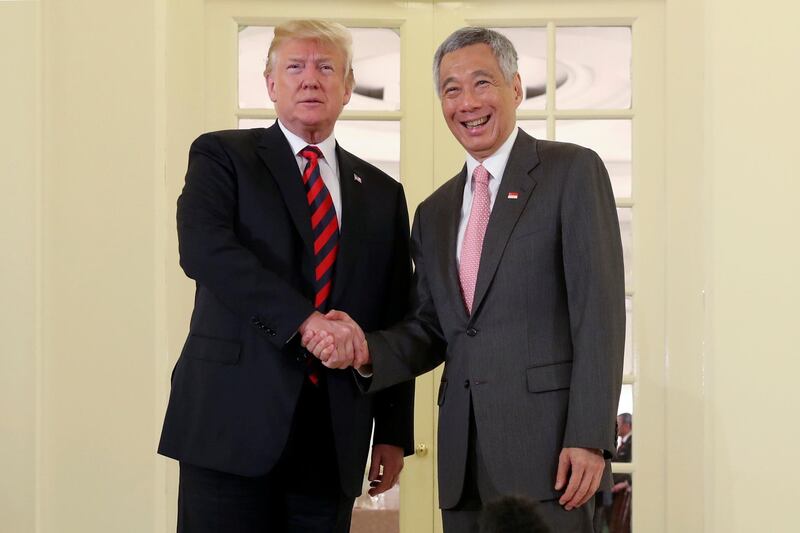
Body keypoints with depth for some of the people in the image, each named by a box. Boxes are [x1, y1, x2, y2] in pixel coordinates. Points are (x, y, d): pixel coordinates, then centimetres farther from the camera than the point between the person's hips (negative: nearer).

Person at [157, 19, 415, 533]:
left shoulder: (382, 193, 15)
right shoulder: (222, 156, 4)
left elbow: (395, 322, 14)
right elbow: (203, 248, -15)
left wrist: (393, 433, 8)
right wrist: (305, 320, -24)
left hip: (334, 438, 3)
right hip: (233, 421, -3)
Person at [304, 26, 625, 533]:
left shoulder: (573, 171, 0)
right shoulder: (435, 211, 18)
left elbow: (599, 308, -7)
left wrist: (589, 437, -14)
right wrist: (366, 350, -4)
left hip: (548, 444, -5)